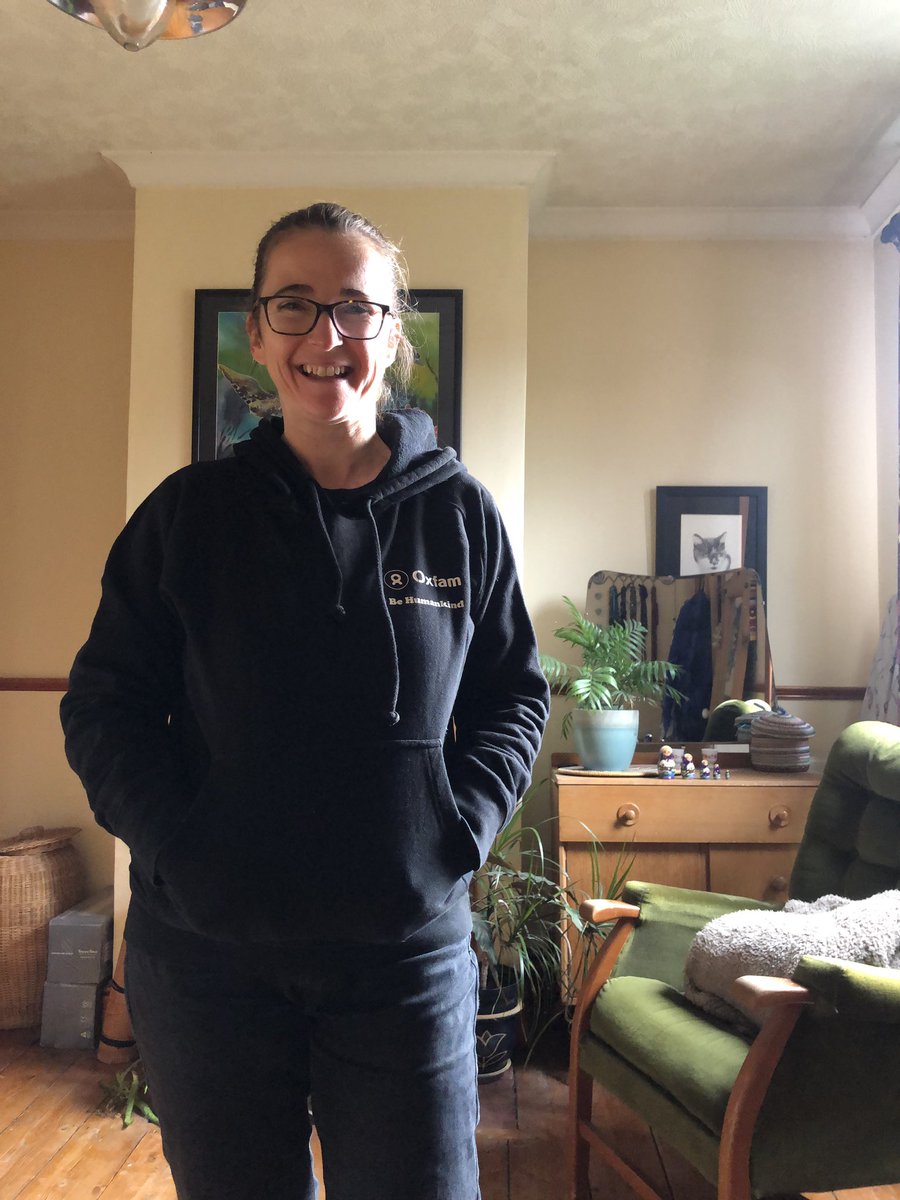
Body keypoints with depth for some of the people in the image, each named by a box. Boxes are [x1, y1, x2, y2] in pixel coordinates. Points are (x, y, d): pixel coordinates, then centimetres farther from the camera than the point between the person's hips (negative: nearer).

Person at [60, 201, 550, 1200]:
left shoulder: (459, 511, -1)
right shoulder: (189, 511, -2)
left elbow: (514, 695, 6)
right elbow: (104, 703, 2)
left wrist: (459, 825, -8)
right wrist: (174, 842, -11)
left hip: (409, 947, 0)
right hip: (205, 954, 1)